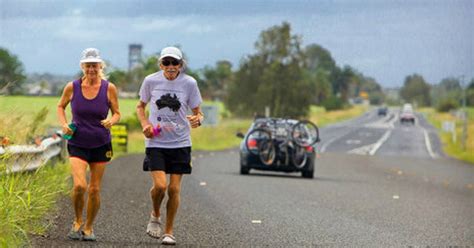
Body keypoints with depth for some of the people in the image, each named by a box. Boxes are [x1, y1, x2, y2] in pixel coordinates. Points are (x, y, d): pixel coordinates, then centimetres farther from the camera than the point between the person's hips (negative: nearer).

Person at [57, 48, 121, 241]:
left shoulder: (109, 88, -5)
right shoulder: (72, 87, -6)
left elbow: (117, 113, 5)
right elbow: (60, 107, 12)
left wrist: (111, 121, -17)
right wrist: (64, 124, -6)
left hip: (101, 145, 1)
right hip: (78, 144, -1)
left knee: (94, 189, 6)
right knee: (79, 185, -18)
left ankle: (89, 227, 25)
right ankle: (77, 222, 7)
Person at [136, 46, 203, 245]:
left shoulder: (189, 83, -4)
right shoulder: (151, 81, -2)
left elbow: (198, 112, 5)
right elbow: (140, 106, 13)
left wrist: (198, 119, -19)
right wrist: (145, 124, -5)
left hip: (180, 143, 1)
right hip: (156, 142, -1)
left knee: (174, 189, -1)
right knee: (160, 185, -15)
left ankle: (169, 232, 16)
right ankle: (155, 215, 17)